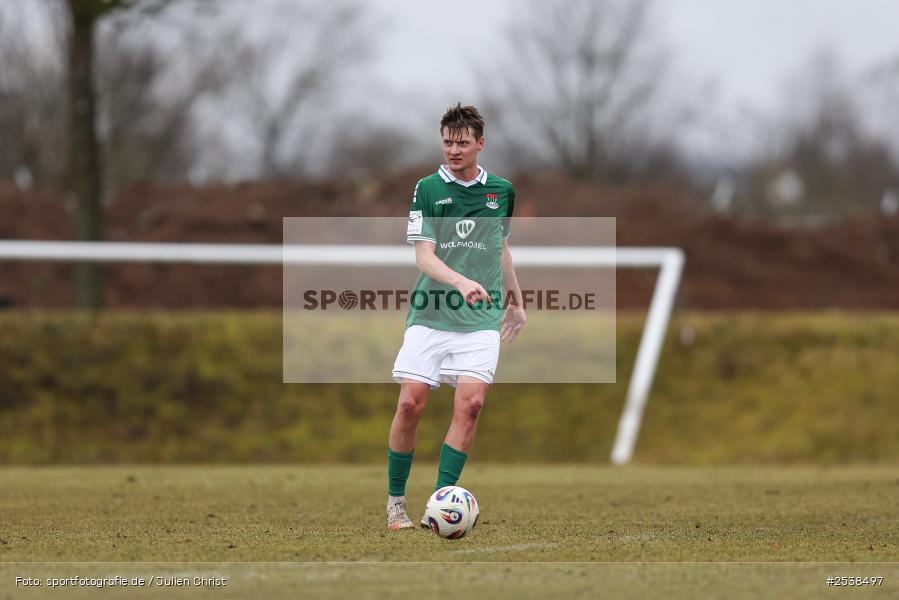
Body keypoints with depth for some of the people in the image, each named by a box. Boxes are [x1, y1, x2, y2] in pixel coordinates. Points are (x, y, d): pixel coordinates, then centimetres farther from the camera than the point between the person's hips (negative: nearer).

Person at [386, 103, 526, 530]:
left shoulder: (501, 191, 10)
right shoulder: (428, 189, 0)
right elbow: (423, 255, -9)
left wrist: (515, 301, 30)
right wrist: (462, 283, -26)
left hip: (481, 318, 2)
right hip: (429, 315, -2)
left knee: (470, 402, -15)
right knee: (410, 403, -8)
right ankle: (395, 501, 7)